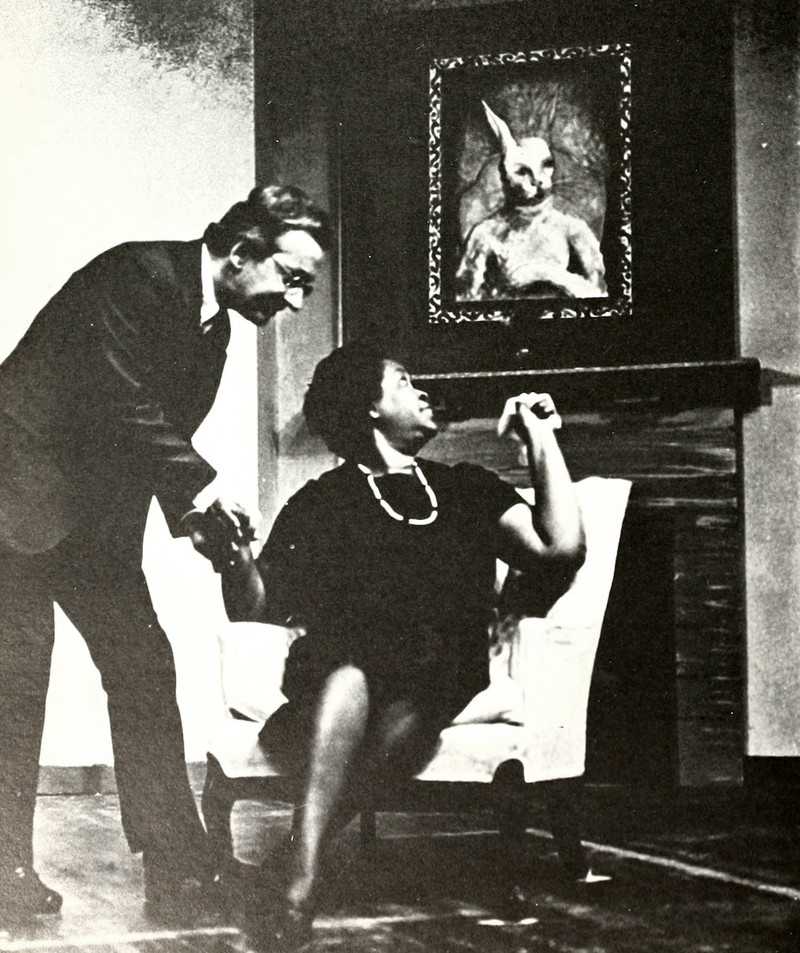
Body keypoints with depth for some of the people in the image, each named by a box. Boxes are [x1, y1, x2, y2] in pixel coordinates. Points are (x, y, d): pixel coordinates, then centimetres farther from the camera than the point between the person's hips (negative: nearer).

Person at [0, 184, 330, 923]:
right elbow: (124, 409, -26)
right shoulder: (137, 276, -20)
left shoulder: (212, 327, 8)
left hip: (98, 511, 9)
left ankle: (179, 873, 5)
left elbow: (159, 433, 8)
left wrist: (186, 510, -8)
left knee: (144, 670, 2)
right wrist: (204, 490, -20)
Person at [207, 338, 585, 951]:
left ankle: (297, 885, -48)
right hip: (329, 687, -1)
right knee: (346, 682, -38)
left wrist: (542, 441, 16)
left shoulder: (467, 489, 26)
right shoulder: (320, 504, 21)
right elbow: (259, 611, 14)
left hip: (435, 693, 1)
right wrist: (235, 552, -6)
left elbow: (561, 549, 12)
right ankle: (297, 899, -52)